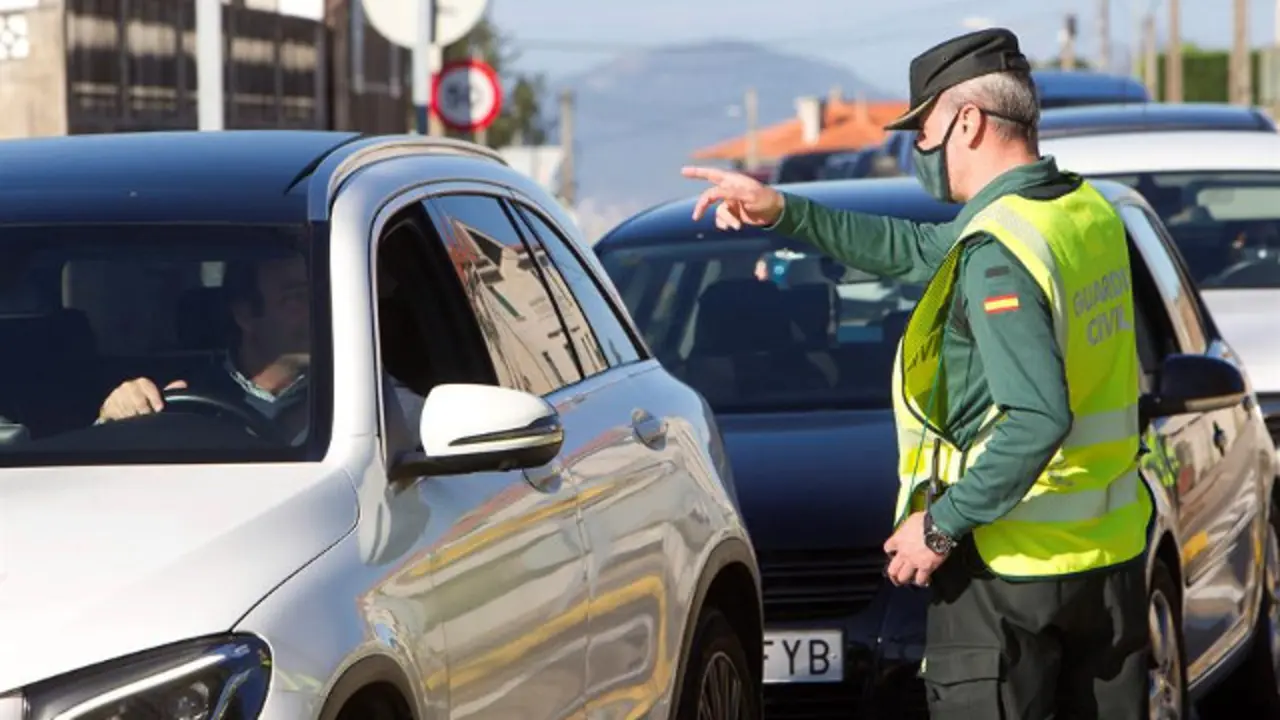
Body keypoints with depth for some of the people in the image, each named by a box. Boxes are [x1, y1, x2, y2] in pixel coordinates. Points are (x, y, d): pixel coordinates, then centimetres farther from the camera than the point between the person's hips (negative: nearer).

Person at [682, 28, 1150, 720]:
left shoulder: (998, 249, -20)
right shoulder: (1089, 211, 9)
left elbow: (1037, 419, -29)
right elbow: (917, 251, 20)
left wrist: (943, 526, -20)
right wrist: (784, 211, 19)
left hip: (1010, 565, -8)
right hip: (1113, 553, 8)